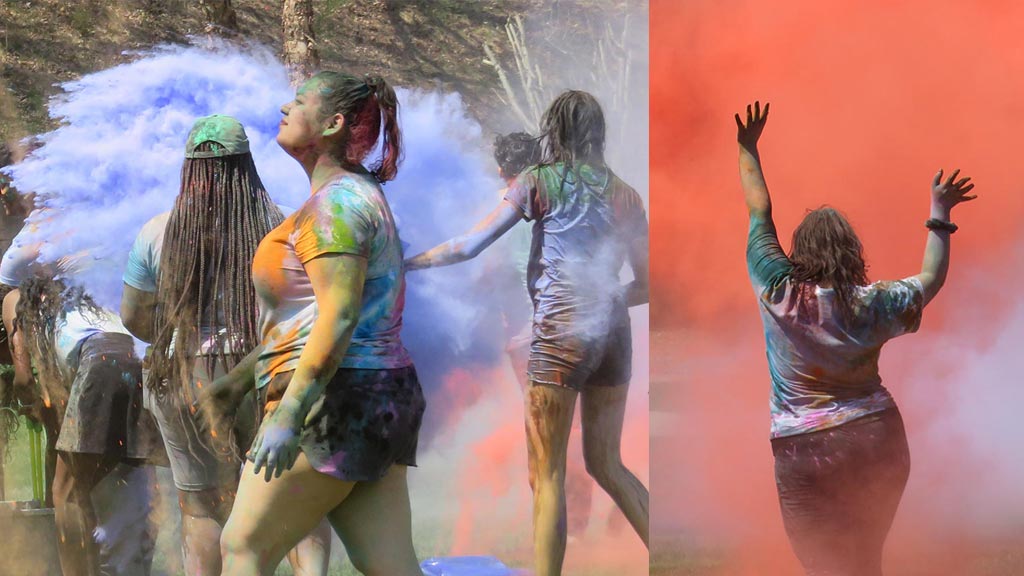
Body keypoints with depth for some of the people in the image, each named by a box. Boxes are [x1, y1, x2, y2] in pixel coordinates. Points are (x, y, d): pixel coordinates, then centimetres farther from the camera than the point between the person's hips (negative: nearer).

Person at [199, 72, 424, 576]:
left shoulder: (334, 203, -13)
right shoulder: (361, 196, 20)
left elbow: (338, 318, -23)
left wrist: (287, 415, -28)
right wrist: (236, 378, 29)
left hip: (333, 402, -10)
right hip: (382, 400, 10)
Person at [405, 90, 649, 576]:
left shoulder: (537, 182, -1)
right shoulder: (625, 195, 10)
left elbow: (468, 246, -3)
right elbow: (645, 284, 10)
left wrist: (405, 263, 9)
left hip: (559, 335, -5)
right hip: (612, 335, 5)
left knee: (547, 474, 0)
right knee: (605, 463, 18)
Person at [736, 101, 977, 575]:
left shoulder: (778, 292, -10)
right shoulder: (873, 304, -6)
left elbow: (759, 211, 1)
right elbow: (930, 280, 12)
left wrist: (748, 150, 11)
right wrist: (939, 215, 18)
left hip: (806, 453, -2)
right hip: (880, 444, 2)